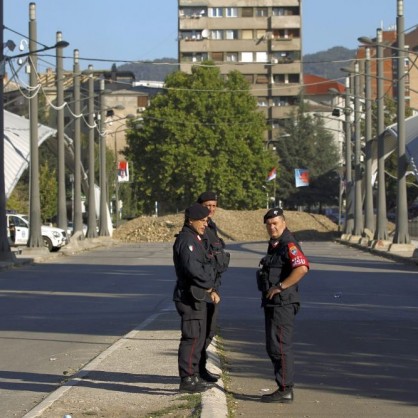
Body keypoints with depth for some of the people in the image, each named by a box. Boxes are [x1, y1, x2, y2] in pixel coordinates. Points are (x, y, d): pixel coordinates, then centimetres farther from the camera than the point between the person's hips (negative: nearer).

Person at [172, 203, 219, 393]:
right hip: (190, 297, -11)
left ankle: (193, 377, 22)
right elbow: (192, 268, -26)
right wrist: (208, 285, -12)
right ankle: (187, 379, -7)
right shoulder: (186, 240, -15)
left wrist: (210, 290, 11)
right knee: (192, 338, -9)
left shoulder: (198, 240, 18)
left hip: (198, 297, 11)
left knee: (198, 338, 15)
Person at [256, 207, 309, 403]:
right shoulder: (274, 244, 17)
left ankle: (285, 390, -6)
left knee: (280, 346, -9)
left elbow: (302, 268, -31)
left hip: (282, 303, -11)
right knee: (273, 347, 13)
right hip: (272, 304, 11)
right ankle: (284, 388, 18)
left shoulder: (288, 244, -15)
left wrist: (280, 286, -25)